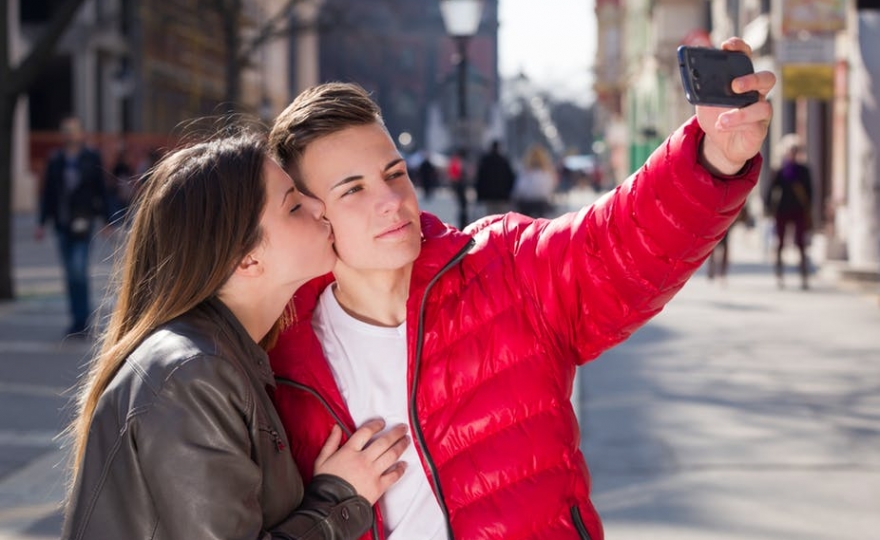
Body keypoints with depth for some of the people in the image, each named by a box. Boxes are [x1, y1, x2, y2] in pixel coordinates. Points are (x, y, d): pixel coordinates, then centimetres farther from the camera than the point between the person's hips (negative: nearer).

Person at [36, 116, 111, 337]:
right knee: (71, 274, 8)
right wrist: (42, 223, 9)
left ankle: (82, 321, -8)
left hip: (83, 221, -4)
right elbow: (47, 192, 11)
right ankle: (80, 320, 15)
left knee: (78, 271, -14)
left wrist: (106, 221, 2)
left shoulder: (92, 158, 1)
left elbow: (101, 191, 2)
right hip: (62, 223, 4)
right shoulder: (55, 161, 8)